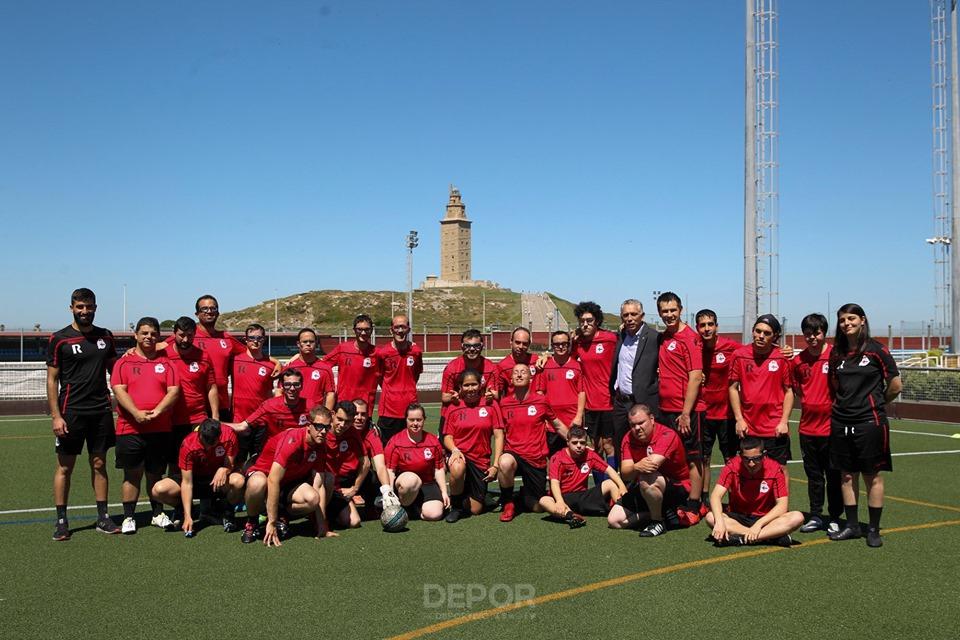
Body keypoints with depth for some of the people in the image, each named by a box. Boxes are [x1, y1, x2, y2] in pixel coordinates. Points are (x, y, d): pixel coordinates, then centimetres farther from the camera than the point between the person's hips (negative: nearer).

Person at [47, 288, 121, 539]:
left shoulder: (105, 336, 9)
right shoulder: (60, 339, -2)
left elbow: (114, 370, 18)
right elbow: (52, 380, -3)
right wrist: (55, 416, -10)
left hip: (101, 410, 3)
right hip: (71, 411, -3)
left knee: (99, 464, 8)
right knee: (65, 466, 2)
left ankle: (103, 517, 15)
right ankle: (61, 520, 12)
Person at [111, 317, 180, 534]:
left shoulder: (166, 363, 9)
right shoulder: (124, 363, 6)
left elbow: (174, 391, -1)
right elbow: (119, 390, -6)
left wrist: (156, 412, -15)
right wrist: (136, 413, -19)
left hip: (160, 429, 1)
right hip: (130, 429, -1)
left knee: (155, 474, 11)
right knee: (132, 474, 4)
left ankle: (158, 514, 22)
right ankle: (128, 517, 13)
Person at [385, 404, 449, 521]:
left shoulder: (433, 441, 4)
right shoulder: (395, 442, -5)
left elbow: (438, 469, 9)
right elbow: (390, 470, -7)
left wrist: (444, 492, 3)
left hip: (427, 485, 3)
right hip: (403, 484, -3)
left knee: (434, 514, -23)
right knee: (411, 479, -39)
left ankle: (414, 509, 9)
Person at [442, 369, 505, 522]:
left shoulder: (490, 405, -1)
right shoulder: (454, 407, 2)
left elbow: (498, 436, -2)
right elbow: (448, 437, 3)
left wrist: (495, 465, -9)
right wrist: (454, 449, -20)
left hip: (481, 461, 1)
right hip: (460, 455, -1)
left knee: (476, 510, 1)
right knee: (457, 468, -39)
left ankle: (468, 489, 38)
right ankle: (456, 506, -10)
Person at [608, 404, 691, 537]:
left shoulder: (667, 435, -22)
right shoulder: (629, 438, -5)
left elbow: (653, 463, -40)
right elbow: (625, 475, -20)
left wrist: (633, 467, -27)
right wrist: (637, 467, -40)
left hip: (677, 487, -7)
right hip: (642, 491, 7)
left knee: (647, 479, -39)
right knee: (614, 520, -4)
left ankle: (658, 522, -16)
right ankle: (660, 512, 3)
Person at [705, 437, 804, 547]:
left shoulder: (775, 469, -12)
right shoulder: (733, 466, -12)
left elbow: (782, 505, -15)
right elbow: (716, 495, -20)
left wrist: (758, 524, -28)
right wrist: (719, 521, -38)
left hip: (766, 518, 0)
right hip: (738, 518, 0)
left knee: (797, 518, -27)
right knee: (711, 517, -30)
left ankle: (741, 539, -33)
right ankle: (772, 536, -29)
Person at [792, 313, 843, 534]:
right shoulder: (798, 360, 5)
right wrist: (807, 402, 6)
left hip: (832, 426, -4)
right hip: (808, 426, 4)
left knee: (834, 475, 6)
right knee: (813, 475, 13)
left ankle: (835, 518, 18)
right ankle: (815, 517, 22)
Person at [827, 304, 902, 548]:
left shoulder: (876, 350, -5)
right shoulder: (836, 353, 8)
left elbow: (896, 386, -2)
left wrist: (875, 404, 9)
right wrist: (844, 405, 9)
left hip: (869, 422, -4)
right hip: (841, 422, 5)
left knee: (872, 476, 3)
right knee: (847, 475, 9)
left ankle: (874, 529, 12)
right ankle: (852, 525, 19)